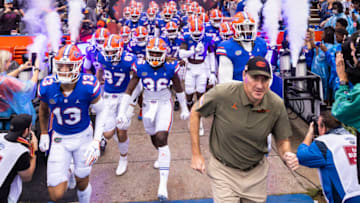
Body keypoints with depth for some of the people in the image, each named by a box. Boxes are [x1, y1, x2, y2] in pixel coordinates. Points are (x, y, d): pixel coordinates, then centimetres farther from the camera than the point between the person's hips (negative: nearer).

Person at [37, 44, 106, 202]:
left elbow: (100, 112, -8)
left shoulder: (88, 86, -23)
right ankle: (66, 172, 32)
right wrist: (44, 134, 16)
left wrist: (97, 141, -15)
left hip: (83, 136, -1)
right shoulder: (47, 87, -17)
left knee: (82, 183, 14)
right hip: (59, 139, 1)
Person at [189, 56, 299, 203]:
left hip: (256, 172, 3)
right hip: (224, 170, -2)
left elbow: (282, 141, -1)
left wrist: (287, 155, -25)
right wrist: (196, 154, -9)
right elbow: (195, 112, -8)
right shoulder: (223, 93, -23)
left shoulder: (276, 105, -15)